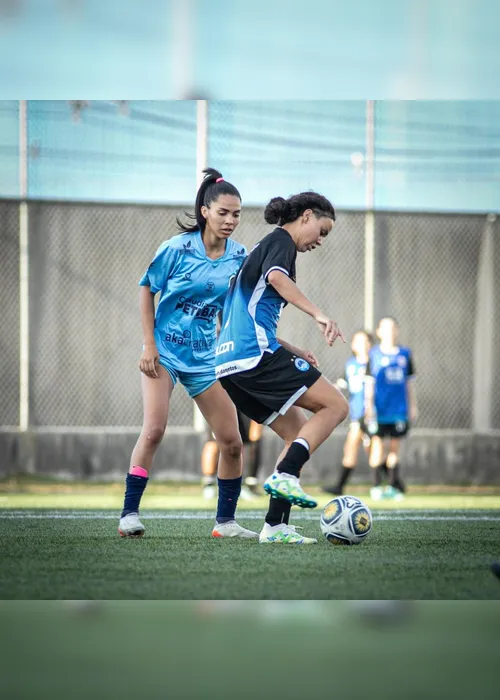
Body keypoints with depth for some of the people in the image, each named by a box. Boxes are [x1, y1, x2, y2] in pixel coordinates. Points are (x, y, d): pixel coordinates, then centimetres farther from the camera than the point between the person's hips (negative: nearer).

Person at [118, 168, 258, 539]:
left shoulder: (239, 256, -1)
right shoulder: (177, 248, -12)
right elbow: (147, 291, -2)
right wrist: (149, 345, -8)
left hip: (204, 356, 4)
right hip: (164, 350, -4)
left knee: (232, 442, 1)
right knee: (154, 428, -21)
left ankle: (226, 521, 15)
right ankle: (130, 513, -14)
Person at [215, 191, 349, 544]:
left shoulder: (264, 247, 30)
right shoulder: (281, 241, 1)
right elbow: (276, 277, -23)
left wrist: (294, 352, 26)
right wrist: (318, 314, -30)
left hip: (229, 362, 10)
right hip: (256, 355, -10)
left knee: (299, 434, 12)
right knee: (336, 405, -5)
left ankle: (276, 526, 3)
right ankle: (286, 476, -19)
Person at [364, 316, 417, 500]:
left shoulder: (405, 354, 8)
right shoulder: (374, 354, 1)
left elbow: (409, 382, 13)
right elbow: (369, 382, 0)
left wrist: (413, 406, 11)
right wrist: (369, 405, -8)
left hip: (399, 409, 3)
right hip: (379, 410, -3)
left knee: (395, 447, 7)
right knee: (377, 445, -4)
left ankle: (394, 486, 13)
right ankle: (376, 486, 2)